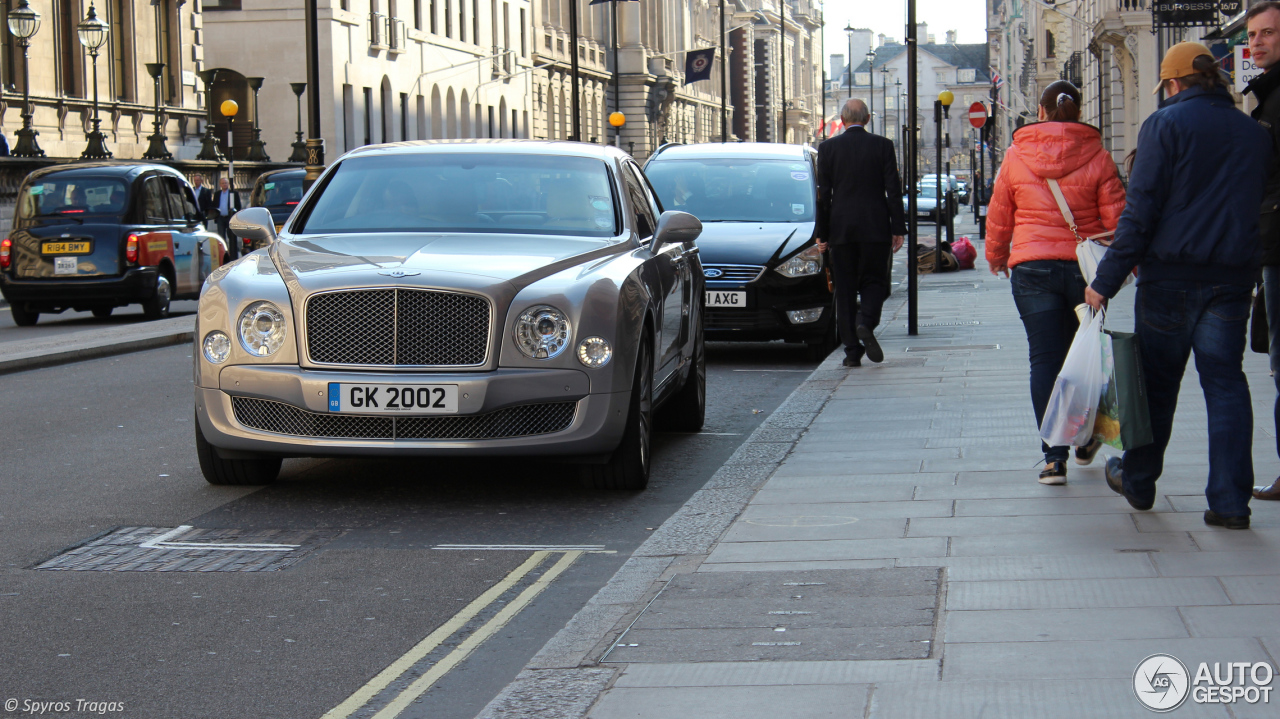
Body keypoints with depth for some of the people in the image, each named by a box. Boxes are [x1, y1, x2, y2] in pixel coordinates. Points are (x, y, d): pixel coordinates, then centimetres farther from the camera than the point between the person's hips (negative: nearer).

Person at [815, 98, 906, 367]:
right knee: (873, 282, 10)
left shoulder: (828, 148, 1)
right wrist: (898, 229, 2)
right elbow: (893, 191, -3)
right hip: (875, 228, -1)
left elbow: (823, 195, 2)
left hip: (841, 229, 1)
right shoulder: (882, 146, -1)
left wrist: (822, 235, 7)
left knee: (845, 290, 6)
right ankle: (866, 323, -19)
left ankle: (852, 350, 3)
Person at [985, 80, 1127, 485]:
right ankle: (1084, 442, 28)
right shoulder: (1097, 156, -1)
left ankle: (1054, 457, -6)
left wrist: (995, 256, 26)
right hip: (1085, 267, 0)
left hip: (1032, 268, 0)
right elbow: (1116, 217, -1)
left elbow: (998, 216, 9)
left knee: (1044, 359, 0)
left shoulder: (1016, 156, 1)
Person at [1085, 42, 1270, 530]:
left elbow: (1140, 210, -11)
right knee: (1226, 383, 4)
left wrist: (1107, 280, -9)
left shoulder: (1166, 124, -6)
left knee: (1156, 381, 9)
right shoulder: (1254, 133, 10)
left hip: (1171, 275, -3)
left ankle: (1137, 481, 24)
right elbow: (1255, 206, 13)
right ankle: (1230, 502, -2)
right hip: (1234, 277, 4)